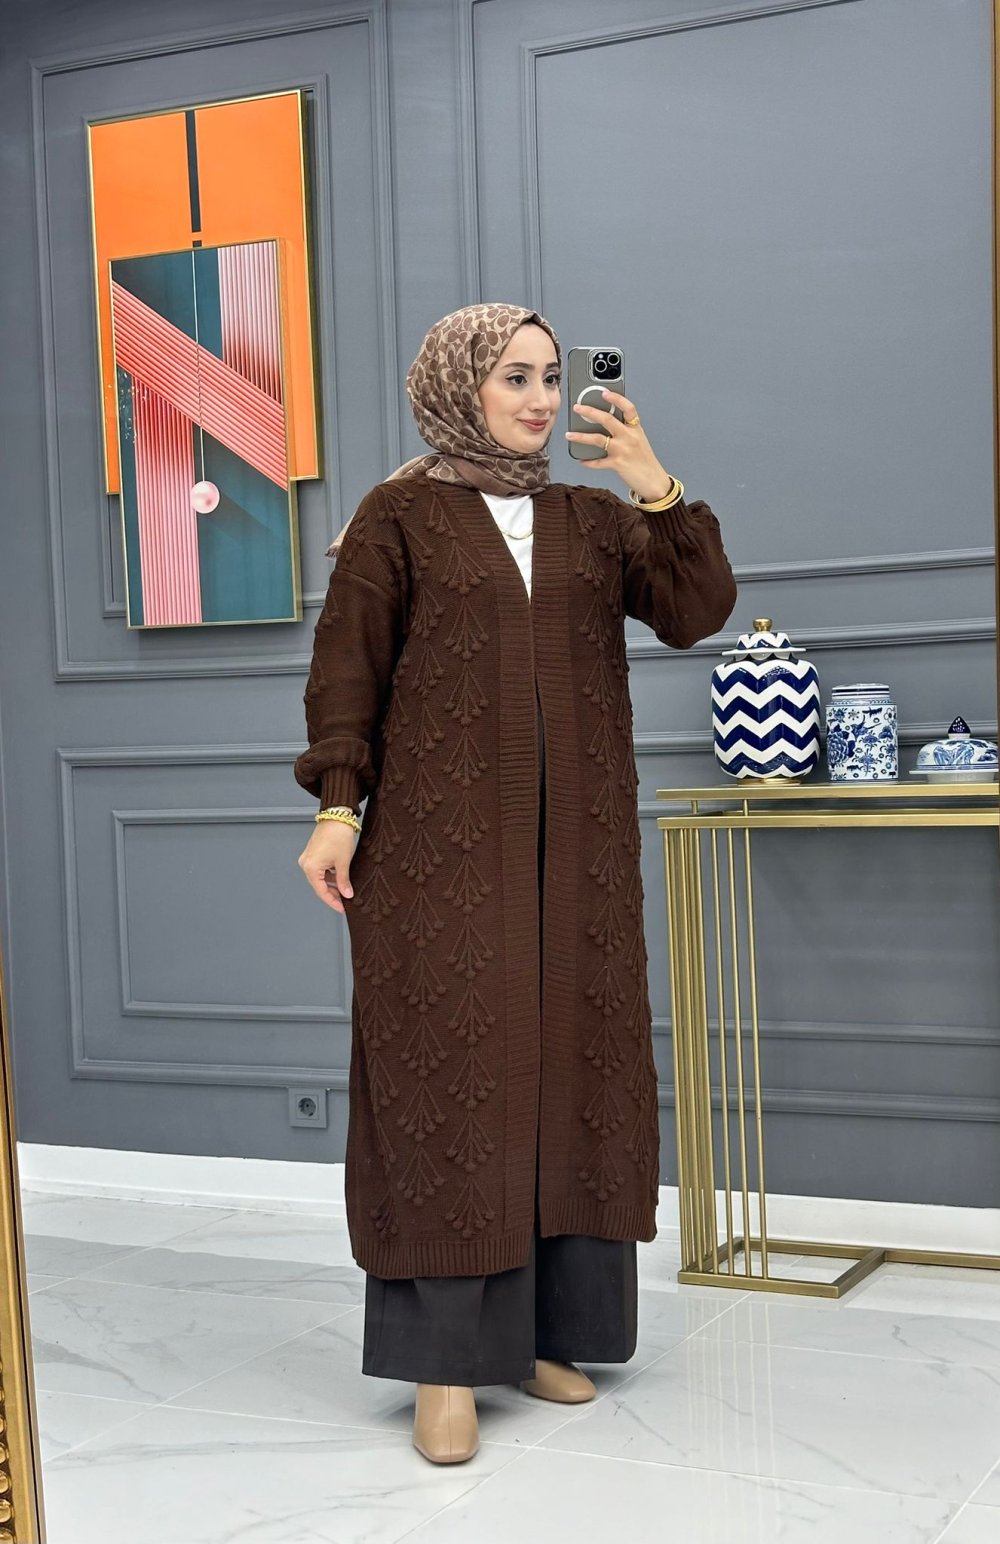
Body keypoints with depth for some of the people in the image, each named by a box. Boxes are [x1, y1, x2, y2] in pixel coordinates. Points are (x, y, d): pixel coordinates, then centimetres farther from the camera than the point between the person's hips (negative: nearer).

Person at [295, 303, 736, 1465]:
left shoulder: (594, 520, 12)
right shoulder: (398, 518, 2)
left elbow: (696, 611, 2)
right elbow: (346, 672, -1)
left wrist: (659, 492, -9)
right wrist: (336, 808, -10)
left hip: (575, 851, 4)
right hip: (441, 846, -4)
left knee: (569, 1069, 5)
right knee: (446, 1073, -5)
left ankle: (545, 1326, 17)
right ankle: (445, 1362, 1)